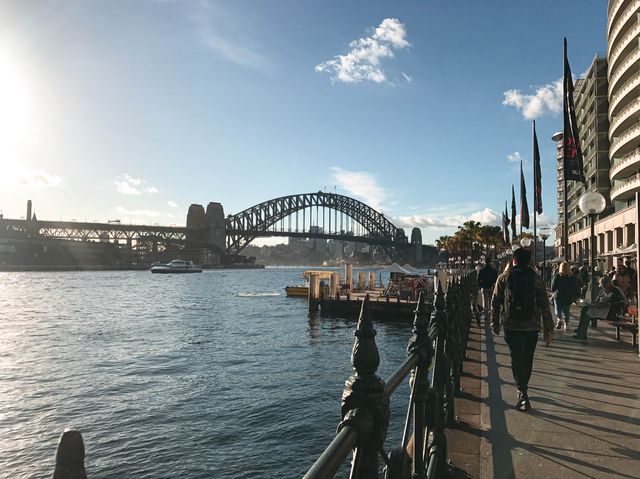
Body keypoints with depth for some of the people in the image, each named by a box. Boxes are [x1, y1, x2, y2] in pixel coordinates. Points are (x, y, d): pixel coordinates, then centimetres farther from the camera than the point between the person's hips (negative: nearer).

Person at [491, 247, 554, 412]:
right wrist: (548, 329, 4)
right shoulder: (536, 279, 1)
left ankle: (522, 393, -8)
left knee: (516, 359, 4)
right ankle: (522, 390, 30)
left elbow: (495, 302, 4)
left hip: (510, 325, -1)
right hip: (531, 326, 1)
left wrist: (495, 323, 14)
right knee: (527, 359, 16)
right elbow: (544, 306, 0)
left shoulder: (503, 277, 2)